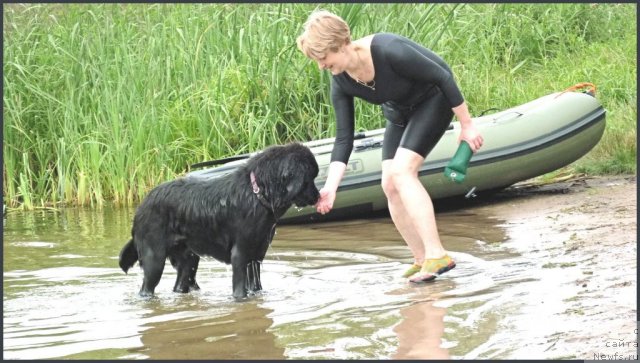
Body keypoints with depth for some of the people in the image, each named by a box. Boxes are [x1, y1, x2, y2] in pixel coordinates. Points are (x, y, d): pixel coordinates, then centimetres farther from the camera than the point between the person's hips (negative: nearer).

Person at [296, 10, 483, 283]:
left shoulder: (389, 51, -36)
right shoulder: (340, 84, -15)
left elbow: (443, 77, -26)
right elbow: (344, 139, -13)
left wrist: (467, 125, -21)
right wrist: (330, 188, -26)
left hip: (433, 98, -7)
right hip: (399, 113, 7)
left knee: (401, 171, -24)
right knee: (390, 184, -4)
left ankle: (436, 255, -26)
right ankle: (422, 260, 7)